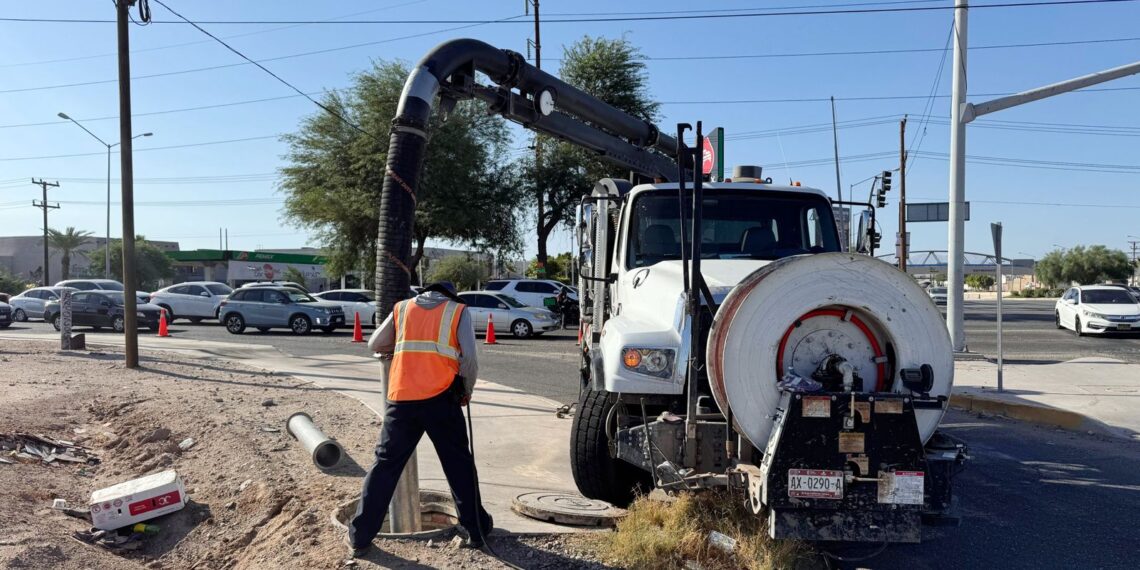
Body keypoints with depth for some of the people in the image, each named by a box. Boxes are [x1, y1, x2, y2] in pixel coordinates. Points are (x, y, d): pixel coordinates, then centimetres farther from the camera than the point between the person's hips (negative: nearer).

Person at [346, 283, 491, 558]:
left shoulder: (402, 308, 16)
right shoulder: (458, 311, 9)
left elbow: (375, 344, 19)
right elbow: (469, 358, -1)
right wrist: (467, 391, 13)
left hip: (401, 399, 2)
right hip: (440, 399, -2)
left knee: (385, 464, 10)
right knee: (459, 464, 12)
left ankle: (359, 537, 13)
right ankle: (476, 530, 19)